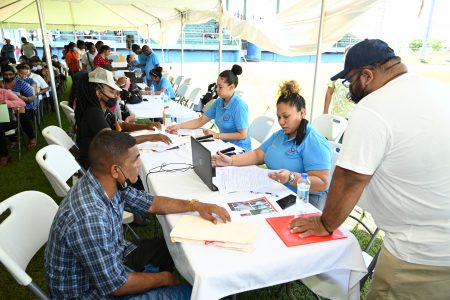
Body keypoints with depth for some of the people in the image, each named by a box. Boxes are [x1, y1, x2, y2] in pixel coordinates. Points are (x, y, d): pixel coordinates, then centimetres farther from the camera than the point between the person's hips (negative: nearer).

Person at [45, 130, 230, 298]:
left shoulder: (107, 184, -13)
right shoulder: (89, 219, -38)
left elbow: (151, 203, 3)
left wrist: (196, 206, -6)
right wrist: (163, 278, -12)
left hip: (111, 262, 8)